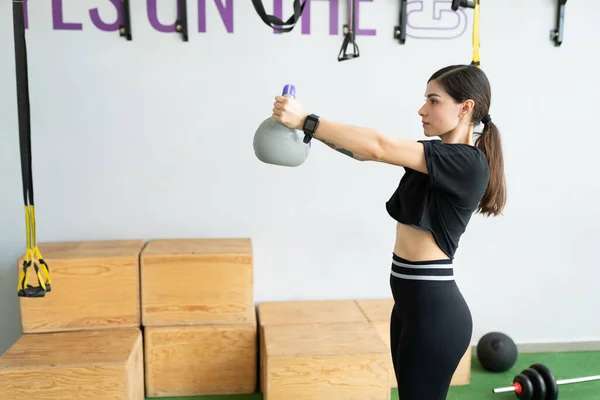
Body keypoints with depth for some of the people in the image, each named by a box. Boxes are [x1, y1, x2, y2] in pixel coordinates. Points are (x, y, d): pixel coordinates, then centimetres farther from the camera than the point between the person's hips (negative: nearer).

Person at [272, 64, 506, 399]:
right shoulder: (434, 155, 10)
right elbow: (363, 151, 4)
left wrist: (306, 120, -20)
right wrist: (304, 122, -7)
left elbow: (378, 148, -24)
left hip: (435, 309, -9)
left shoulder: (468, 163, -17)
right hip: (412, 302, 9)